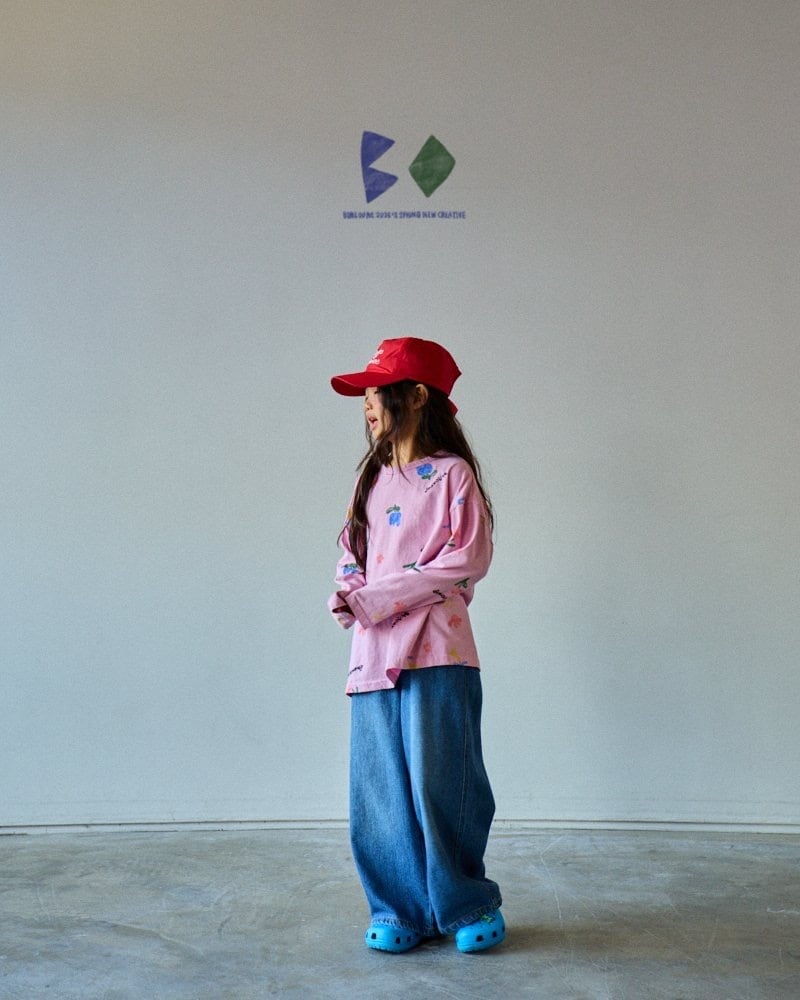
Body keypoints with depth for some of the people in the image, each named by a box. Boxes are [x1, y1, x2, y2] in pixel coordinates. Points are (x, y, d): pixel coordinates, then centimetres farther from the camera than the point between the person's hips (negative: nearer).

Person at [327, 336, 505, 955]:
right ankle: (402, 909, 20)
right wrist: (349, 596, -6)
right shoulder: (373, 477, 17)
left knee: (441, 783, -2)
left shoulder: (452, 474, -3)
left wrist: (378, 597, -13)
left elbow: (469, 559, -11)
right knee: (381, 789, 7)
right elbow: (352, 552, 18)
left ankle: (466, 905, 17)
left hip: (436, 651, -6)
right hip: (374, 650, 6)